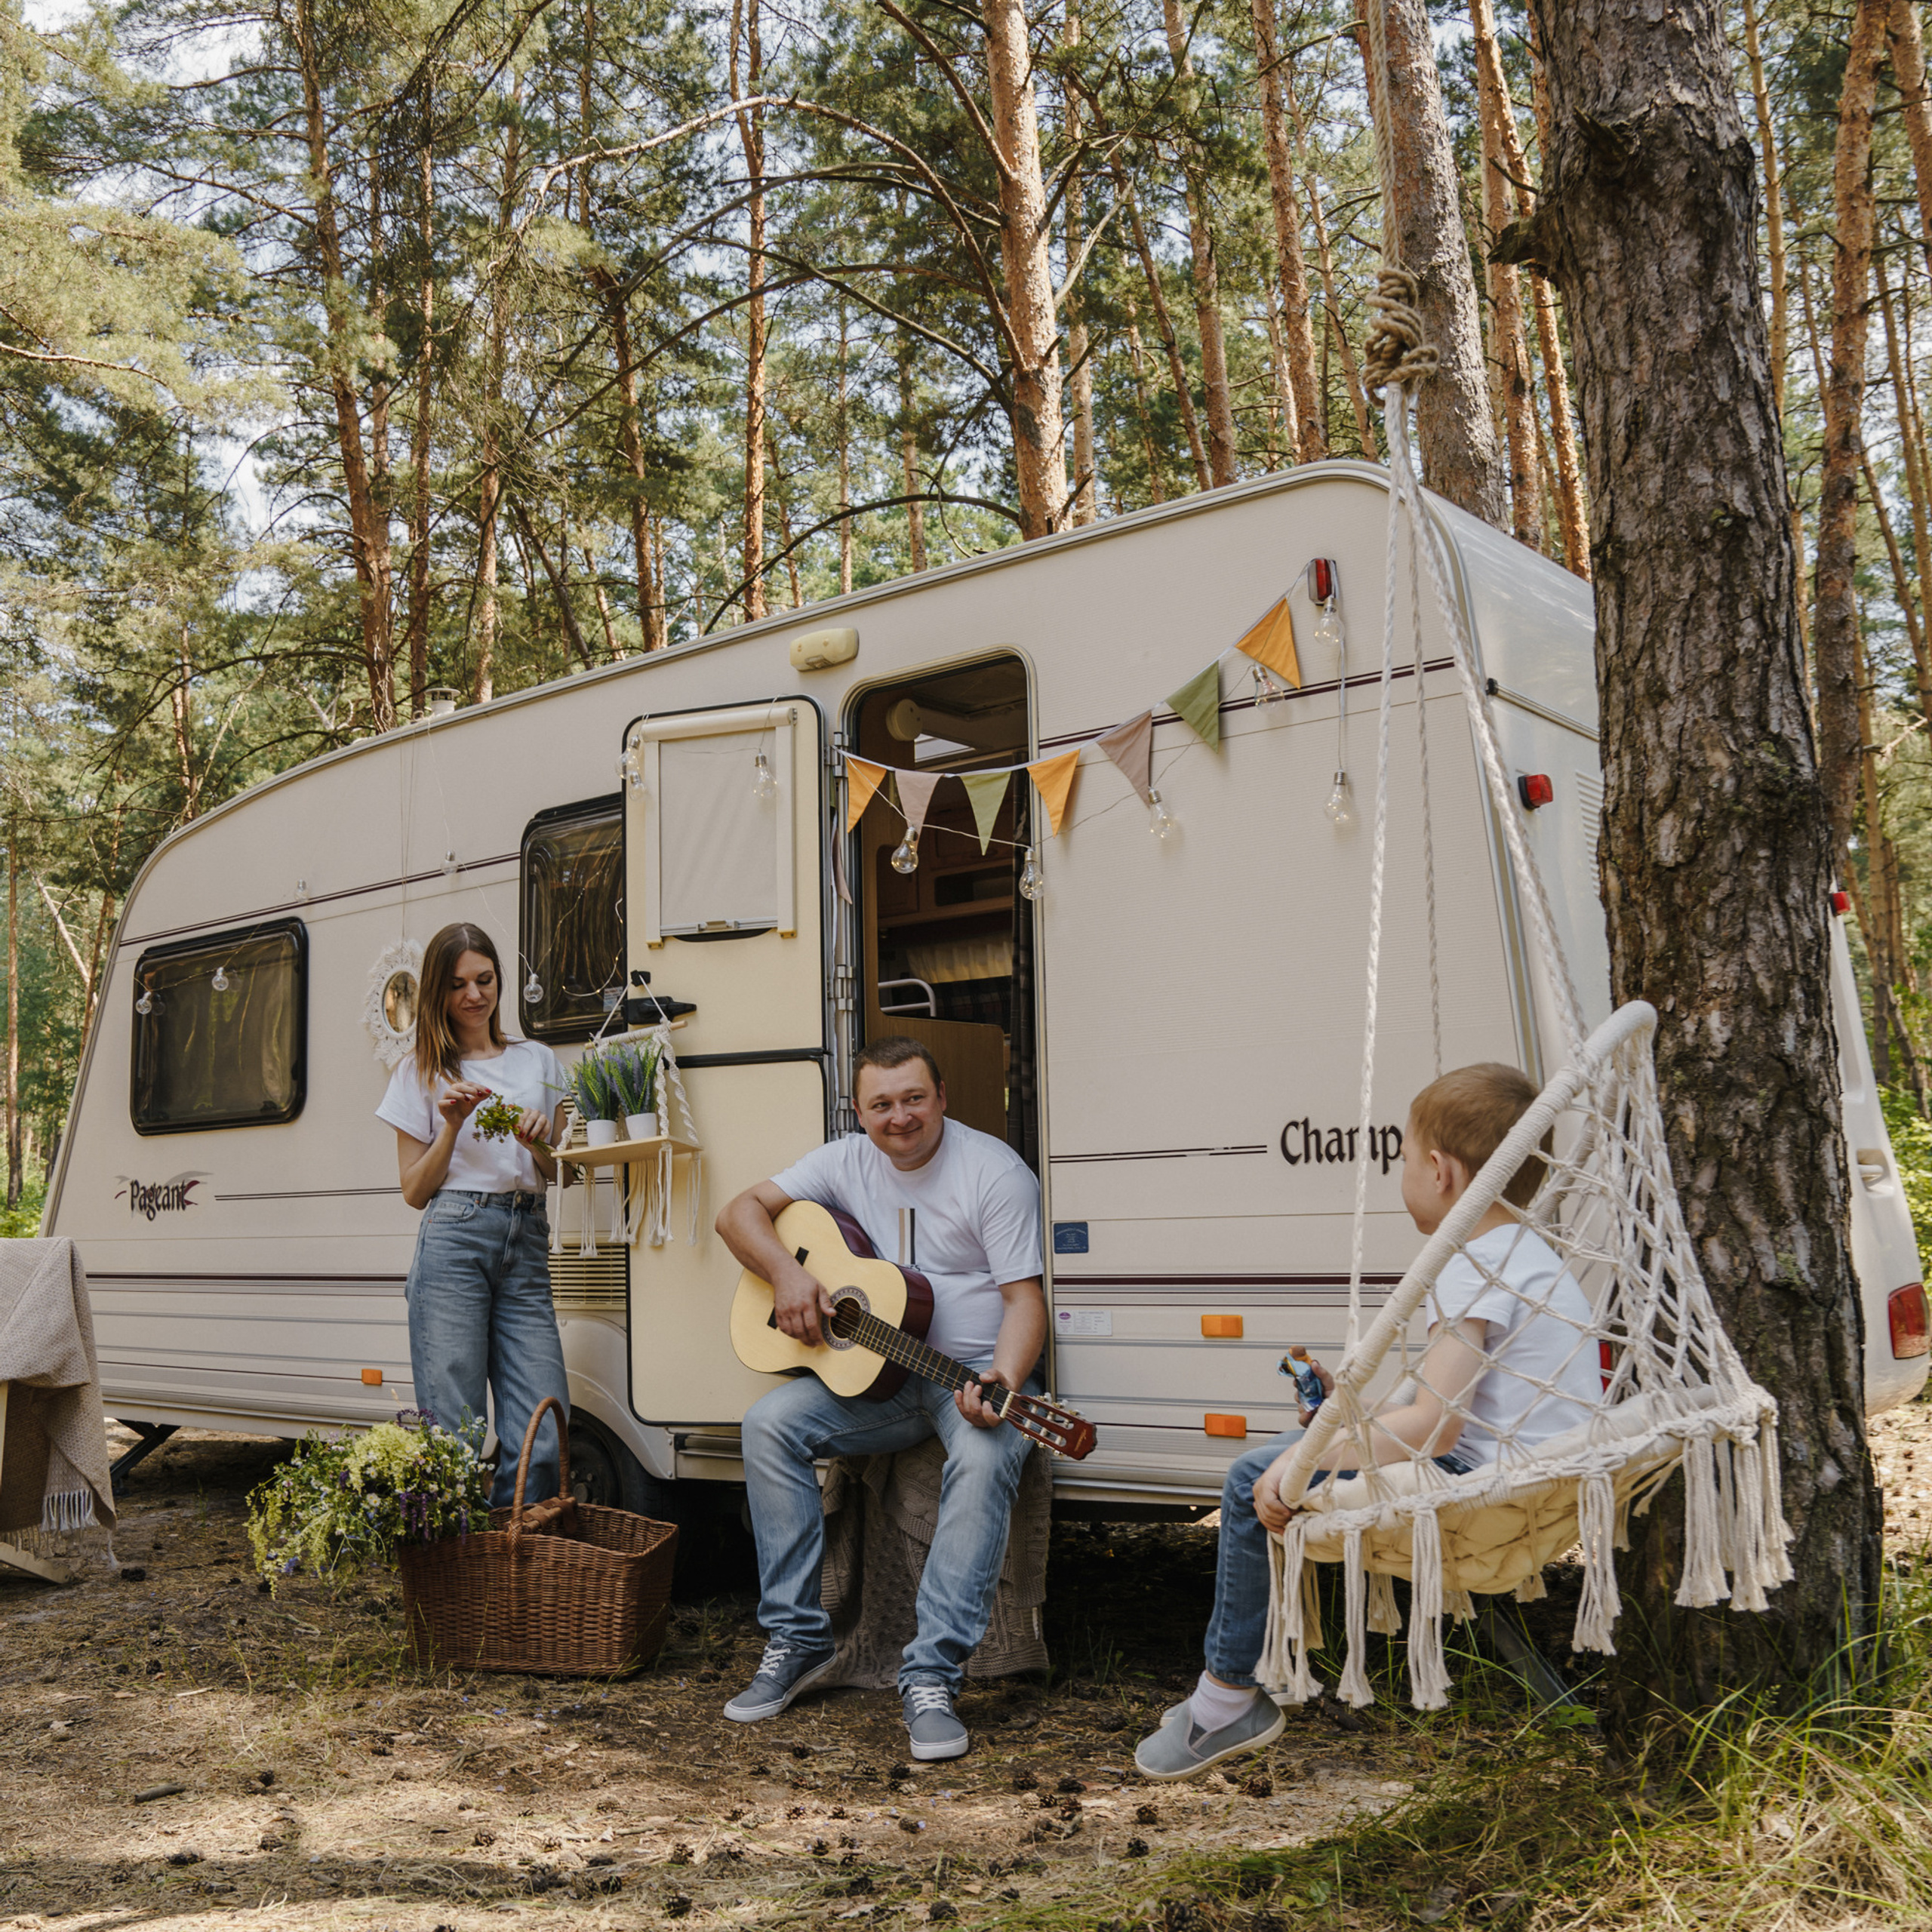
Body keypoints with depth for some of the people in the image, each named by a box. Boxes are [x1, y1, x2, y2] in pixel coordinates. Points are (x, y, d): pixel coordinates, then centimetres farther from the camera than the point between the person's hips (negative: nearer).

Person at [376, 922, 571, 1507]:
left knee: (543, 1437, -7)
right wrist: (453, 1124, -5)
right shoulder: (421, 1072, 12)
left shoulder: (538, 1060, 19)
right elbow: (415, 1191, 9)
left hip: (526, 1245, 2)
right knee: (454, 1434, -7)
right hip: (453, 1243, -2)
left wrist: (538, 1142, -1)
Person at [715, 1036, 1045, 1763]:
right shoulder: (847, 1161, 6)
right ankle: (798, 1639, -9)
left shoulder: (995, 1172, -8)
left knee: (985, 1458, -35)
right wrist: (787, 1274, -13)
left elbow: (1024, 1297, -12)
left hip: (978, 1370, -4)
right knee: (769, 1423, -18)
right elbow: (740, 1212, 6)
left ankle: (932, 1676, -31)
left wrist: (1002, 1383, -31)